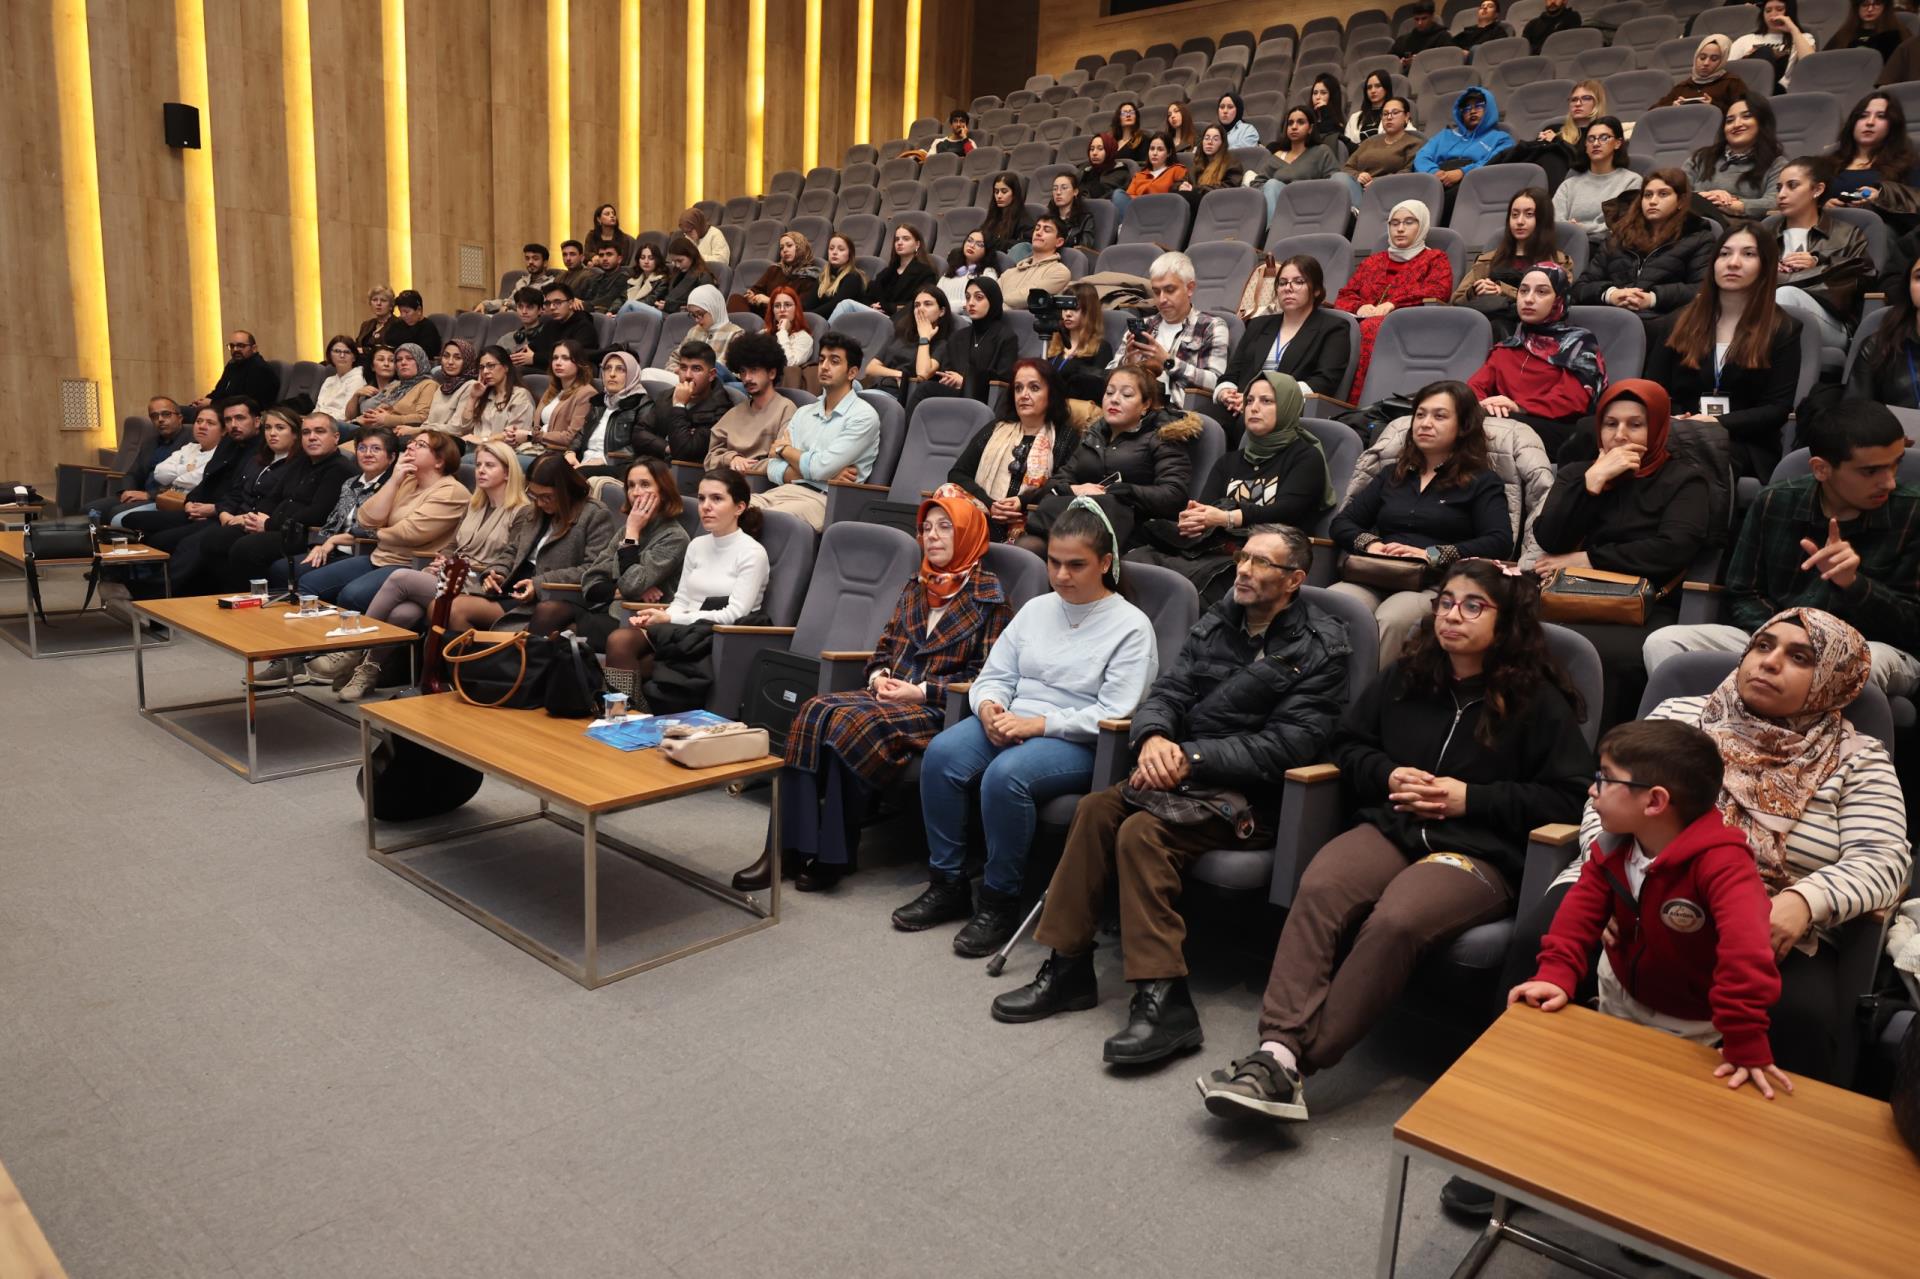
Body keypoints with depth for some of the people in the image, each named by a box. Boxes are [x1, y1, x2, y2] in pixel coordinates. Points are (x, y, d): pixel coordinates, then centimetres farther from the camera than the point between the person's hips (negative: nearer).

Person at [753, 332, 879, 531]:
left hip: (822, 500, -6)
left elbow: (820, 467, -9)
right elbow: (774, 469, 11)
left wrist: (785, 449, 11)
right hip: (782, 491, 6)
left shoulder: (863, 415, 1)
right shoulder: (803, 412, 22)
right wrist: (827, 474, -5)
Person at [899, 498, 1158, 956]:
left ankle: (1000, 902, -15)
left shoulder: (1130, 625, -4)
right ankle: (947, 884, -9)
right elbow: (994, 675, 15)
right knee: (941, 753, -22)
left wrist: (1037, 723, -19)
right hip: (1010, 725, 6)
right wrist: (989, 707, -10)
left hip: (1079, 743, -6)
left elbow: (1114, 714, -13)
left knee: (1005, 775, -34)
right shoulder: (1036, 609, 16)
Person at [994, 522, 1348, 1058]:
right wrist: (1153, 738, -18)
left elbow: (1289, 743, -16)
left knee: (1142, 831, -29)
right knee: (1096, 808, -19)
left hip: (1252, 793, -6)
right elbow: (1167, 692, 6)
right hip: (1186, 770, 6)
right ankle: (1068, 968, -11)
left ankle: (1164, 1000, -26)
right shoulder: (1218, 621, 12)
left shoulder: (1321, 647, -7)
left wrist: (1191, 757, -21)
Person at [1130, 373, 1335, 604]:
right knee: (1134, 560, -25)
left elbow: (1285, 510, -5)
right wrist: (1190, 519, -15)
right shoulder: (1229, 461, 29)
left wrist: (1225, 519, -19)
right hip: (1211, 548, 5)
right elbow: (1203, 506, 11)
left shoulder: (1307, 458, 13)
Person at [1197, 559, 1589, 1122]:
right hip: (1391, 827, 4)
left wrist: (1470, 799, -9)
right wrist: (1388, 775, 2)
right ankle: (1276, 1049, -37)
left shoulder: (1539, 700, 3)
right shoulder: (1407, 677, 16)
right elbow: (1349, 743, 24)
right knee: (1319, 890, -30)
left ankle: (1297, 1061, -32)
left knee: (1395, 920, -35)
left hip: (1480, 852, -4)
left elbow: (1569, 797, -2)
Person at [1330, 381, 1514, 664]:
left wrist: (1432, 555, -15)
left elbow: (1500, 543, -2)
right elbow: (1341, 523, 21)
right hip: (1375, 578, 3)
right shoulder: (1392, 475, 29)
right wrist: (1370, 543, -3)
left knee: (1391, 620, -39)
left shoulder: (1482, 482, 15)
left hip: (1436, 585, -3)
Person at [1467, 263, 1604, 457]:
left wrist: (1519, 408, -18)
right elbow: (1476, 384, 12)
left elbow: (1573, 400, -3)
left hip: (1557, 430, -4)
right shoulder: (1507, 346, 30)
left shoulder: (1578, 342, 15)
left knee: (1494, 424, -37)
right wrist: (1482, 403, -13)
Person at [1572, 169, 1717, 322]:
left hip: (1656, 320, -3)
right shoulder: (1617, 237, 29)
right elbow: (1581, 286, 18)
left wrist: (1654, 298, -13)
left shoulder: (1697, 238, 19)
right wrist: (1609, 294, -5)